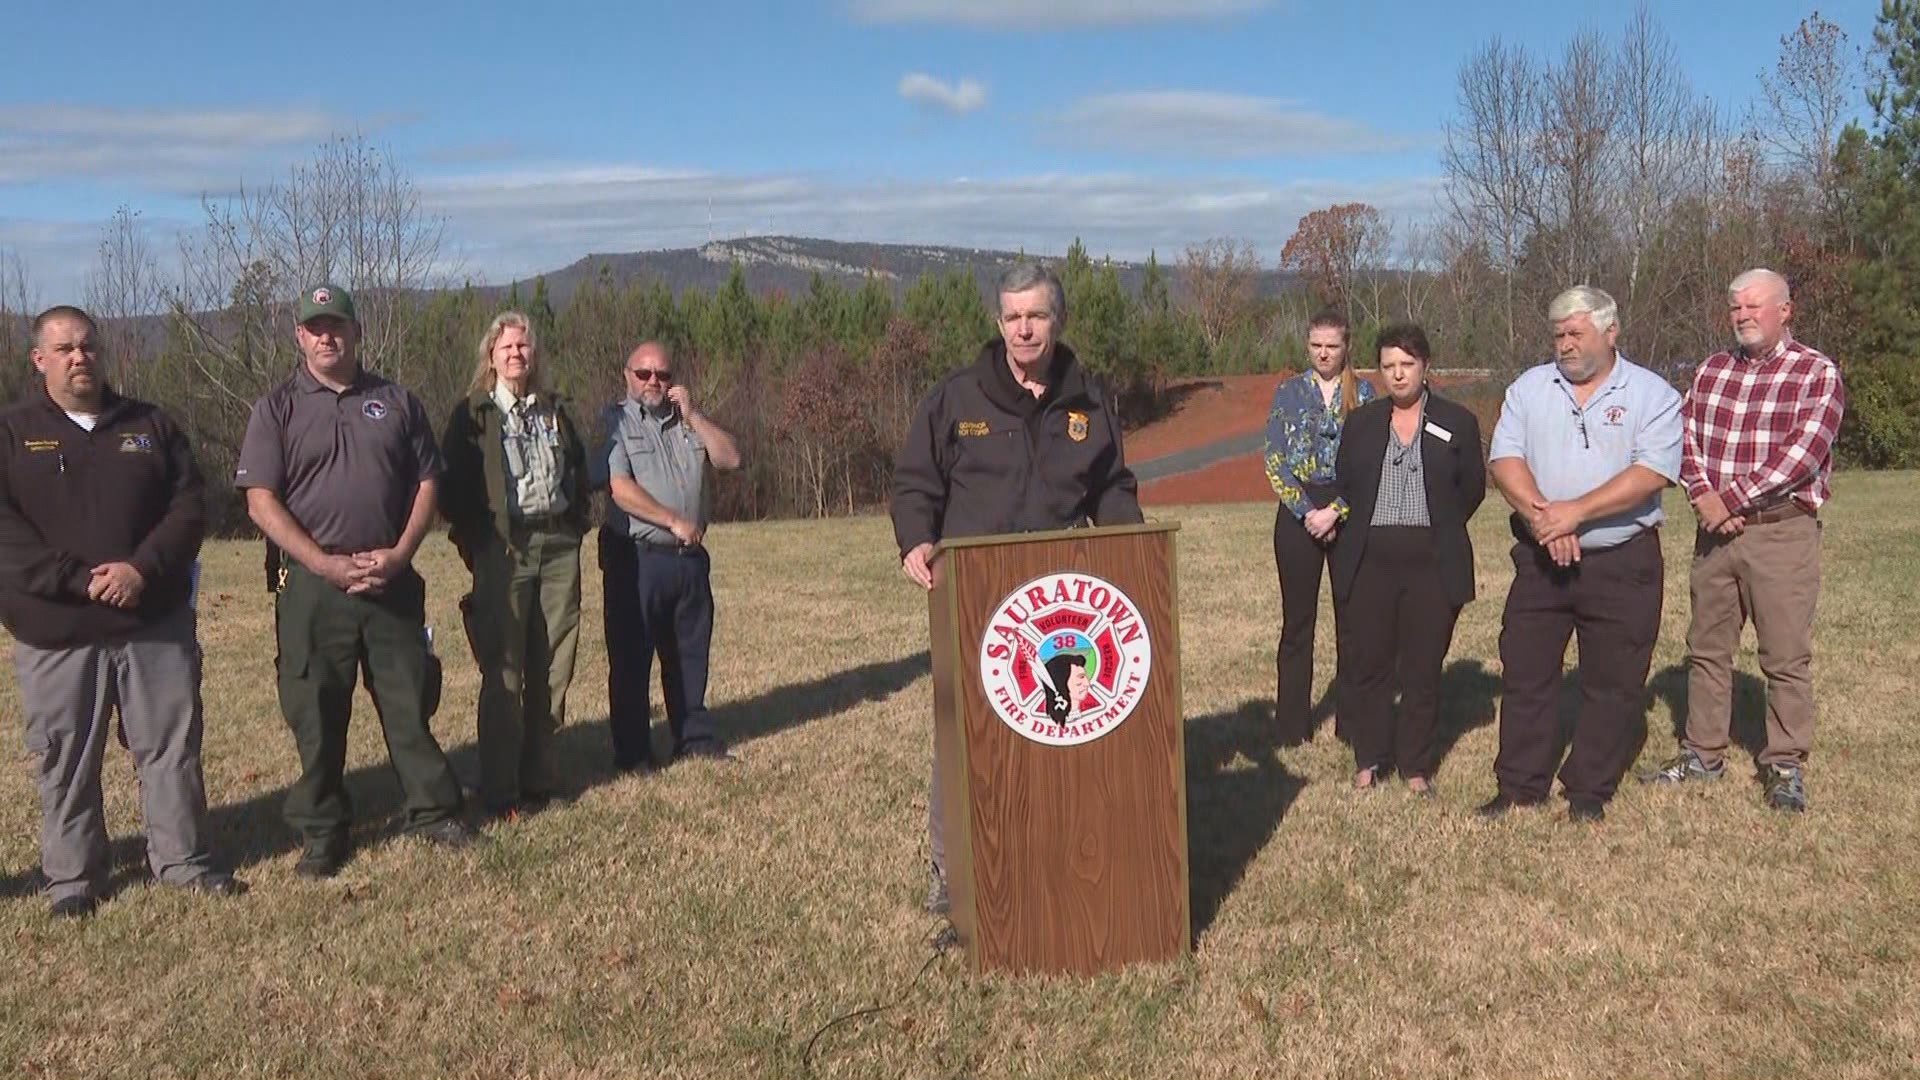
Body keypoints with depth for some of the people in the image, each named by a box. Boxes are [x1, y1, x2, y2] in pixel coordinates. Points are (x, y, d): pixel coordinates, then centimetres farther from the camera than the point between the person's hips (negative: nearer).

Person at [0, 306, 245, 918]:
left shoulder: (150, 426, 10)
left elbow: (189, 507, 2)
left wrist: (143, 569, -14)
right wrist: (80, 580, -19)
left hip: (156, 621, 2)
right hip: (55, 632, -2)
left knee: (172, 746, 7)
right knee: (65, 762, 5)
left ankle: (183, 860, 19)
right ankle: (71, 878, 19)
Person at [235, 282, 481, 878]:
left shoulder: (396, 401, 10)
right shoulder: (278, 408, 3)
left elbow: (427, 482, 9)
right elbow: (261, 501, -4)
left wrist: (400, 554, -6)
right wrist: (326, 564, -13)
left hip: (392, 579, 2)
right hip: (312, 584, -1)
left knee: (410, 701, 7)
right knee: (316, 713, 5)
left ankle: (434, 810, 20)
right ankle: (322, 833, 17)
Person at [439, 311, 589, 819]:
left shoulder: (555, 411, 17)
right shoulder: (473, 415, 3)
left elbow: (579, 469, 26)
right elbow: (450, 484, -1)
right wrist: (473, 542, -4)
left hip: (558, 547, 5)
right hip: (504, 549, -4)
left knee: (554, 666, 5)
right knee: (503, 671, -5)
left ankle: (539, 776, 15)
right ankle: (499, 790, 2)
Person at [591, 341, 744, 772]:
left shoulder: (688, 422, 16)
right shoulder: (614, 422, -1)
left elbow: (731, 458, 2)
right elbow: (620, 488, -14)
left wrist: (692, 415, -5)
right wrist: (674, 522, -14)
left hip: (690, 558, 5)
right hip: (635, 559, -5)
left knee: (690, 655, 13)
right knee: (630, 659, 1)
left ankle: (695, 738, 25)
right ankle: (632, 752, 10)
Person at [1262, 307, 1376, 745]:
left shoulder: (1363, 393, 5)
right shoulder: (1288, 392, 6)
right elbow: (1275, 461, 1)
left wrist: (1335, 511, -11)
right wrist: (1306, 512, -9)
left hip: (1349, 512, 0)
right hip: (1298, 513, 0)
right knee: (1297, 619, 3)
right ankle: (1293, 724, 9)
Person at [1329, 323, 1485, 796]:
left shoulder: (1457, 423, 5)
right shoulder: (1360, 422, 11)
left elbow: (1472, 488, 10)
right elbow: (1342, 486, 16)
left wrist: (1438, 530, 9)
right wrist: (1351, 525, 8)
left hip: (1431, 562, -1)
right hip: (1368, 560, 1)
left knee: (1423, 667, 5)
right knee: (1365, 663, 3)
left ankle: (1416, 765, 17)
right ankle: (1369, 759, 18)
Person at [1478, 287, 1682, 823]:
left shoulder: (1652, 394, -1)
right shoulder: (1529, 387, 8)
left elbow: (1651, 473, -13)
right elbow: (1505, 458, -2)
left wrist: (1576, 511, -21)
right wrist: (1539, 515, -18)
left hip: (1622, 562, -2)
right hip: (1540, 558, 3)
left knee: (1612, 683, 4)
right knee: (1524, 674, 5)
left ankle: (1589, 792, 17)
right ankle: (1519, 786, 15)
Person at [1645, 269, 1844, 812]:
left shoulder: (1817, 373, -4)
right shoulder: (1712, 369, 12)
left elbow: (1803, 453, -15)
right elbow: (1685, 436, 6)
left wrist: (1731, 499, -16)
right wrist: (1704, 496, -10)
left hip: (1782, 530, -5)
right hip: (1716, 528, 5)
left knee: (1786, 656, 0)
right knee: (1706, 646, 11)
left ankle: (1786, 766, 12)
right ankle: (1703, 753, 23)